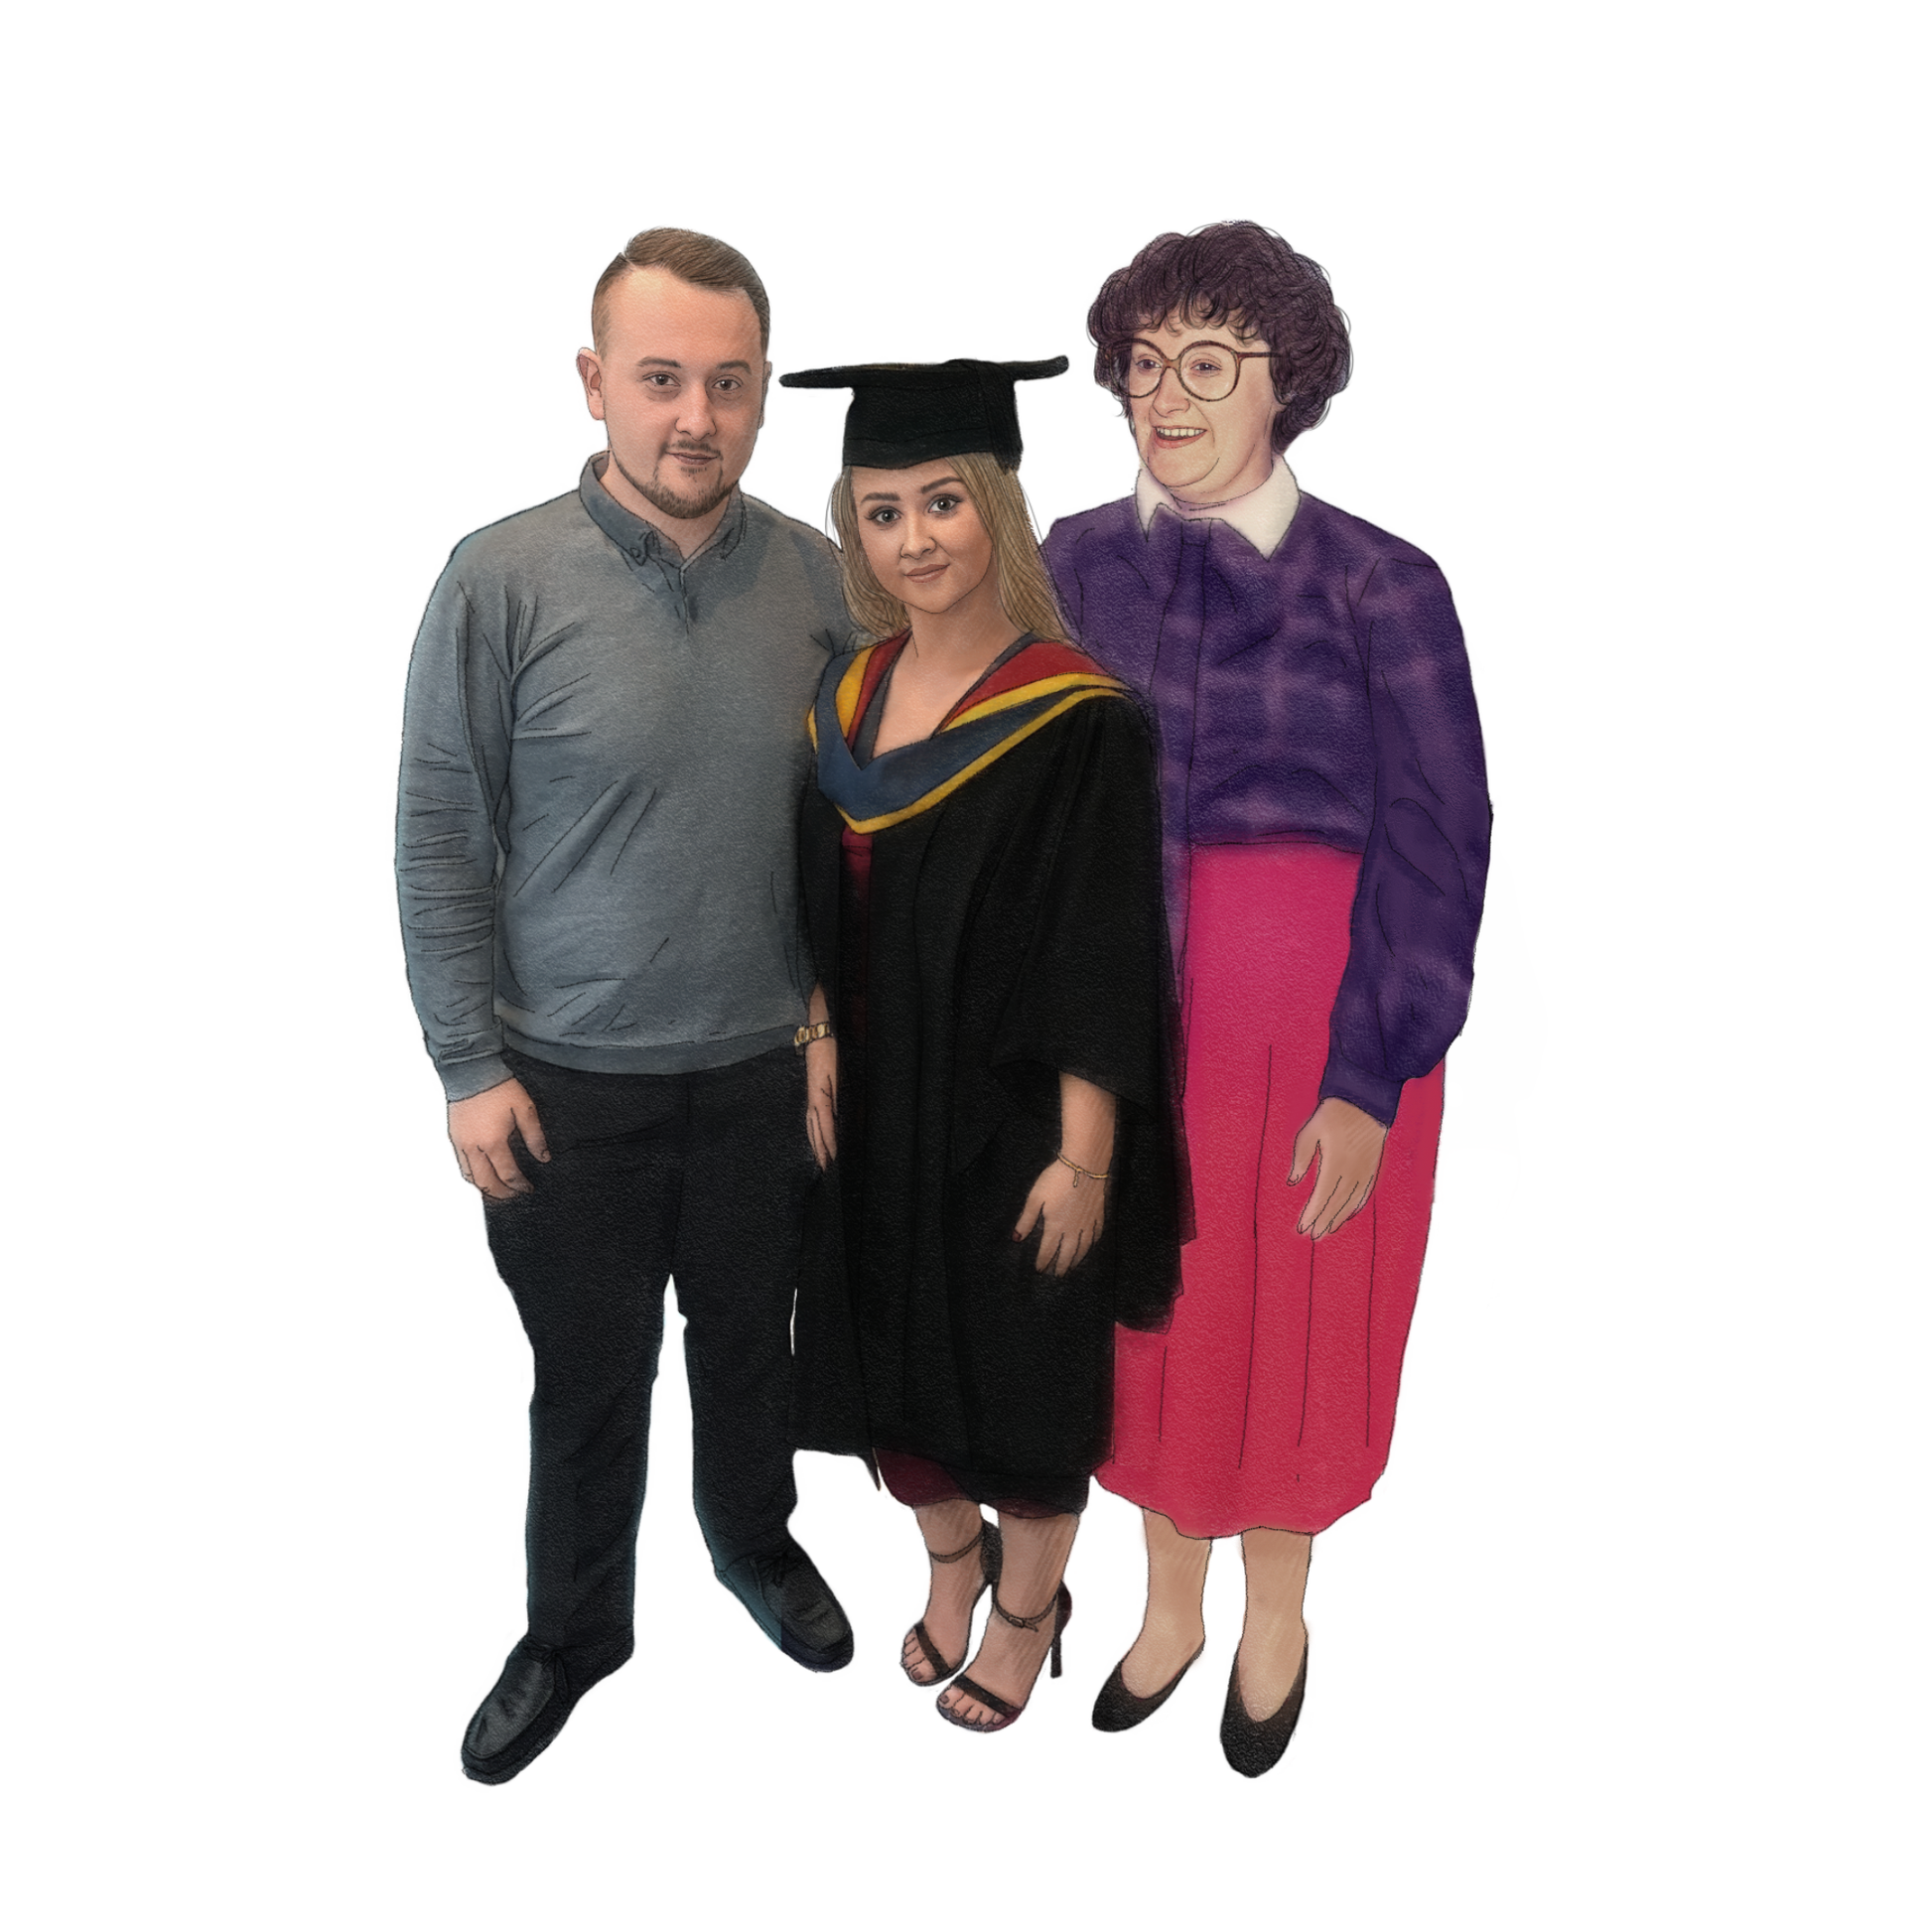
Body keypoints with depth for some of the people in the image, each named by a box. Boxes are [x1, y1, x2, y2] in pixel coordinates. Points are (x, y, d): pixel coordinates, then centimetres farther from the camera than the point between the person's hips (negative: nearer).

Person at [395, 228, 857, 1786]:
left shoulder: (812, 573, -3)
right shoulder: (504, 579, -13)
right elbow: (440, 842, -8)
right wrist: (471, 1068, -9)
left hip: (767, 1068, 3)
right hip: (570, 1083, -2)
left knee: (751, 1343, 21)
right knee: (587, 1380, 15)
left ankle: (755, 1540, 49)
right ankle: (576, 1627, 39)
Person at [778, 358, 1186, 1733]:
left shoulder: (1077, 722, -18)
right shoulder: (850, 697, 1)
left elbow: (1106, 966, -17)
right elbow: (827, 920, 10)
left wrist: (1082, 1161, -17)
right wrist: (820, 1056, 5)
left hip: (1012, 1123, -6)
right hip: (877, 1116, 6)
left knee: (1021, 1376, 12)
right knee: (895, 1359, 20)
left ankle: (1026, 1613, 39)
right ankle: (952, 1564, 48)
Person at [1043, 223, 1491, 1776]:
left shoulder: (1379, 588, -11)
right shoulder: (1080, 564, 1)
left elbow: (1436, 847, -10)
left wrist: (1370, 1081, -14)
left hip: (1314, 1019, -3)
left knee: (1284, 1327, 12)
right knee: (1146, 1316, 16)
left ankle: (1276, 1616, 41)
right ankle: (1171, 1603, 42)